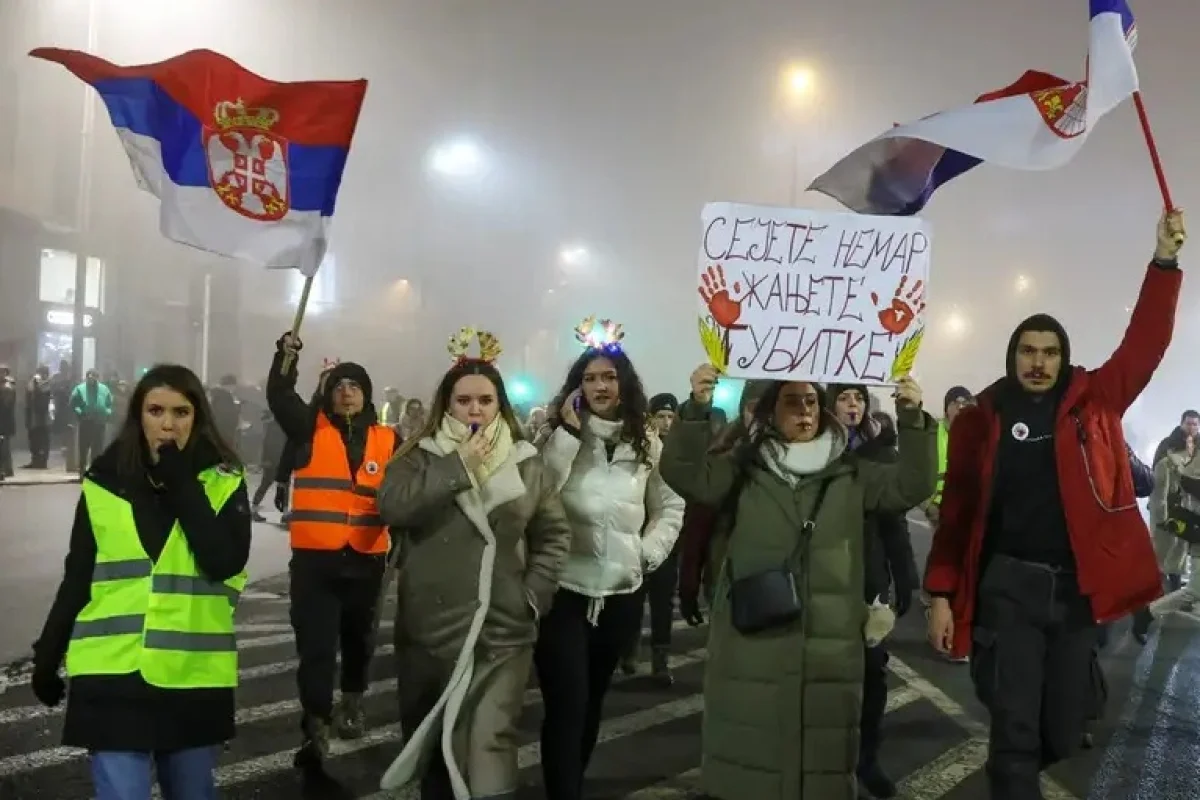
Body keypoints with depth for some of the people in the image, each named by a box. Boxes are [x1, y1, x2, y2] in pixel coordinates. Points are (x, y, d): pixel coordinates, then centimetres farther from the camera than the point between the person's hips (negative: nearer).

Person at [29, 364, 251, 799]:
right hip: (113, 675, 0)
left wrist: (182, 485, -15)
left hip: (194, 676, 0)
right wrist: (47, 657, 10)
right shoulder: (105, 481, 2)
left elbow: (225, 562, -16)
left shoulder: (223, 481, -2)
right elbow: (77, 579, 8)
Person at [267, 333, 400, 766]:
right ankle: (315, 728, -2)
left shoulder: (387, 440, 3)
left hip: (366, 558, 2)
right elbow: (279, 397, -12)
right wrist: (286, 356, -28)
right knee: (315, 643, -5)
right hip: (315, 557, -2)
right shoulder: (311, 428, 2)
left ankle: (351, 705, 40)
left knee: (358, 637, 19)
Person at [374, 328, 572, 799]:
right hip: (429, 628, 1)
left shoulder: (526, 463, 5)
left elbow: (554, 533, 10)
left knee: (490, 746, -9)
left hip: (502, 631, -1)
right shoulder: (422, 456, 2)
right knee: (429, 742, 17)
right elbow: (391, 508, -16)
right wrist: (459, 467, -17)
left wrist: (535, 593, -2)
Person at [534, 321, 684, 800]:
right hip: (563, 590, -3)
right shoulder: (559, 435, -5)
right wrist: (568, 432, -19)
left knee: (593, 700, 18)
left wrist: (650, 551, 0)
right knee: (566, 704, -7)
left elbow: (671, 506, 13)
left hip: (622, 592, 4)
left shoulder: (647, 444, 4)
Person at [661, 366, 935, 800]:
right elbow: (683, 473, -10)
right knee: (749, 757, 7)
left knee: (824, 764, 10)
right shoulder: (744, 467, 3)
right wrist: (698, 408, -25)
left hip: (828, 647, 2)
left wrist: (912, 421, -11)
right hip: (752, 645, -1)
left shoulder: (850, 473, 10)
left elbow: (912, 487, 2)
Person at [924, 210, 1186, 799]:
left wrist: (1164, 261, -14)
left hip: (1076, 586, 3)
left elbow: (1145, 343, -3)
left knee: (1065, 731, 12)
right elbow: (956, 511, 0)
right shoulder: (980, 420, 0)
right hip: (1009, 585, -2)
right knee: (1015, 725, -4)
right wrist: (941, 594, -3)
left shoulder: (1093, 403, 6)